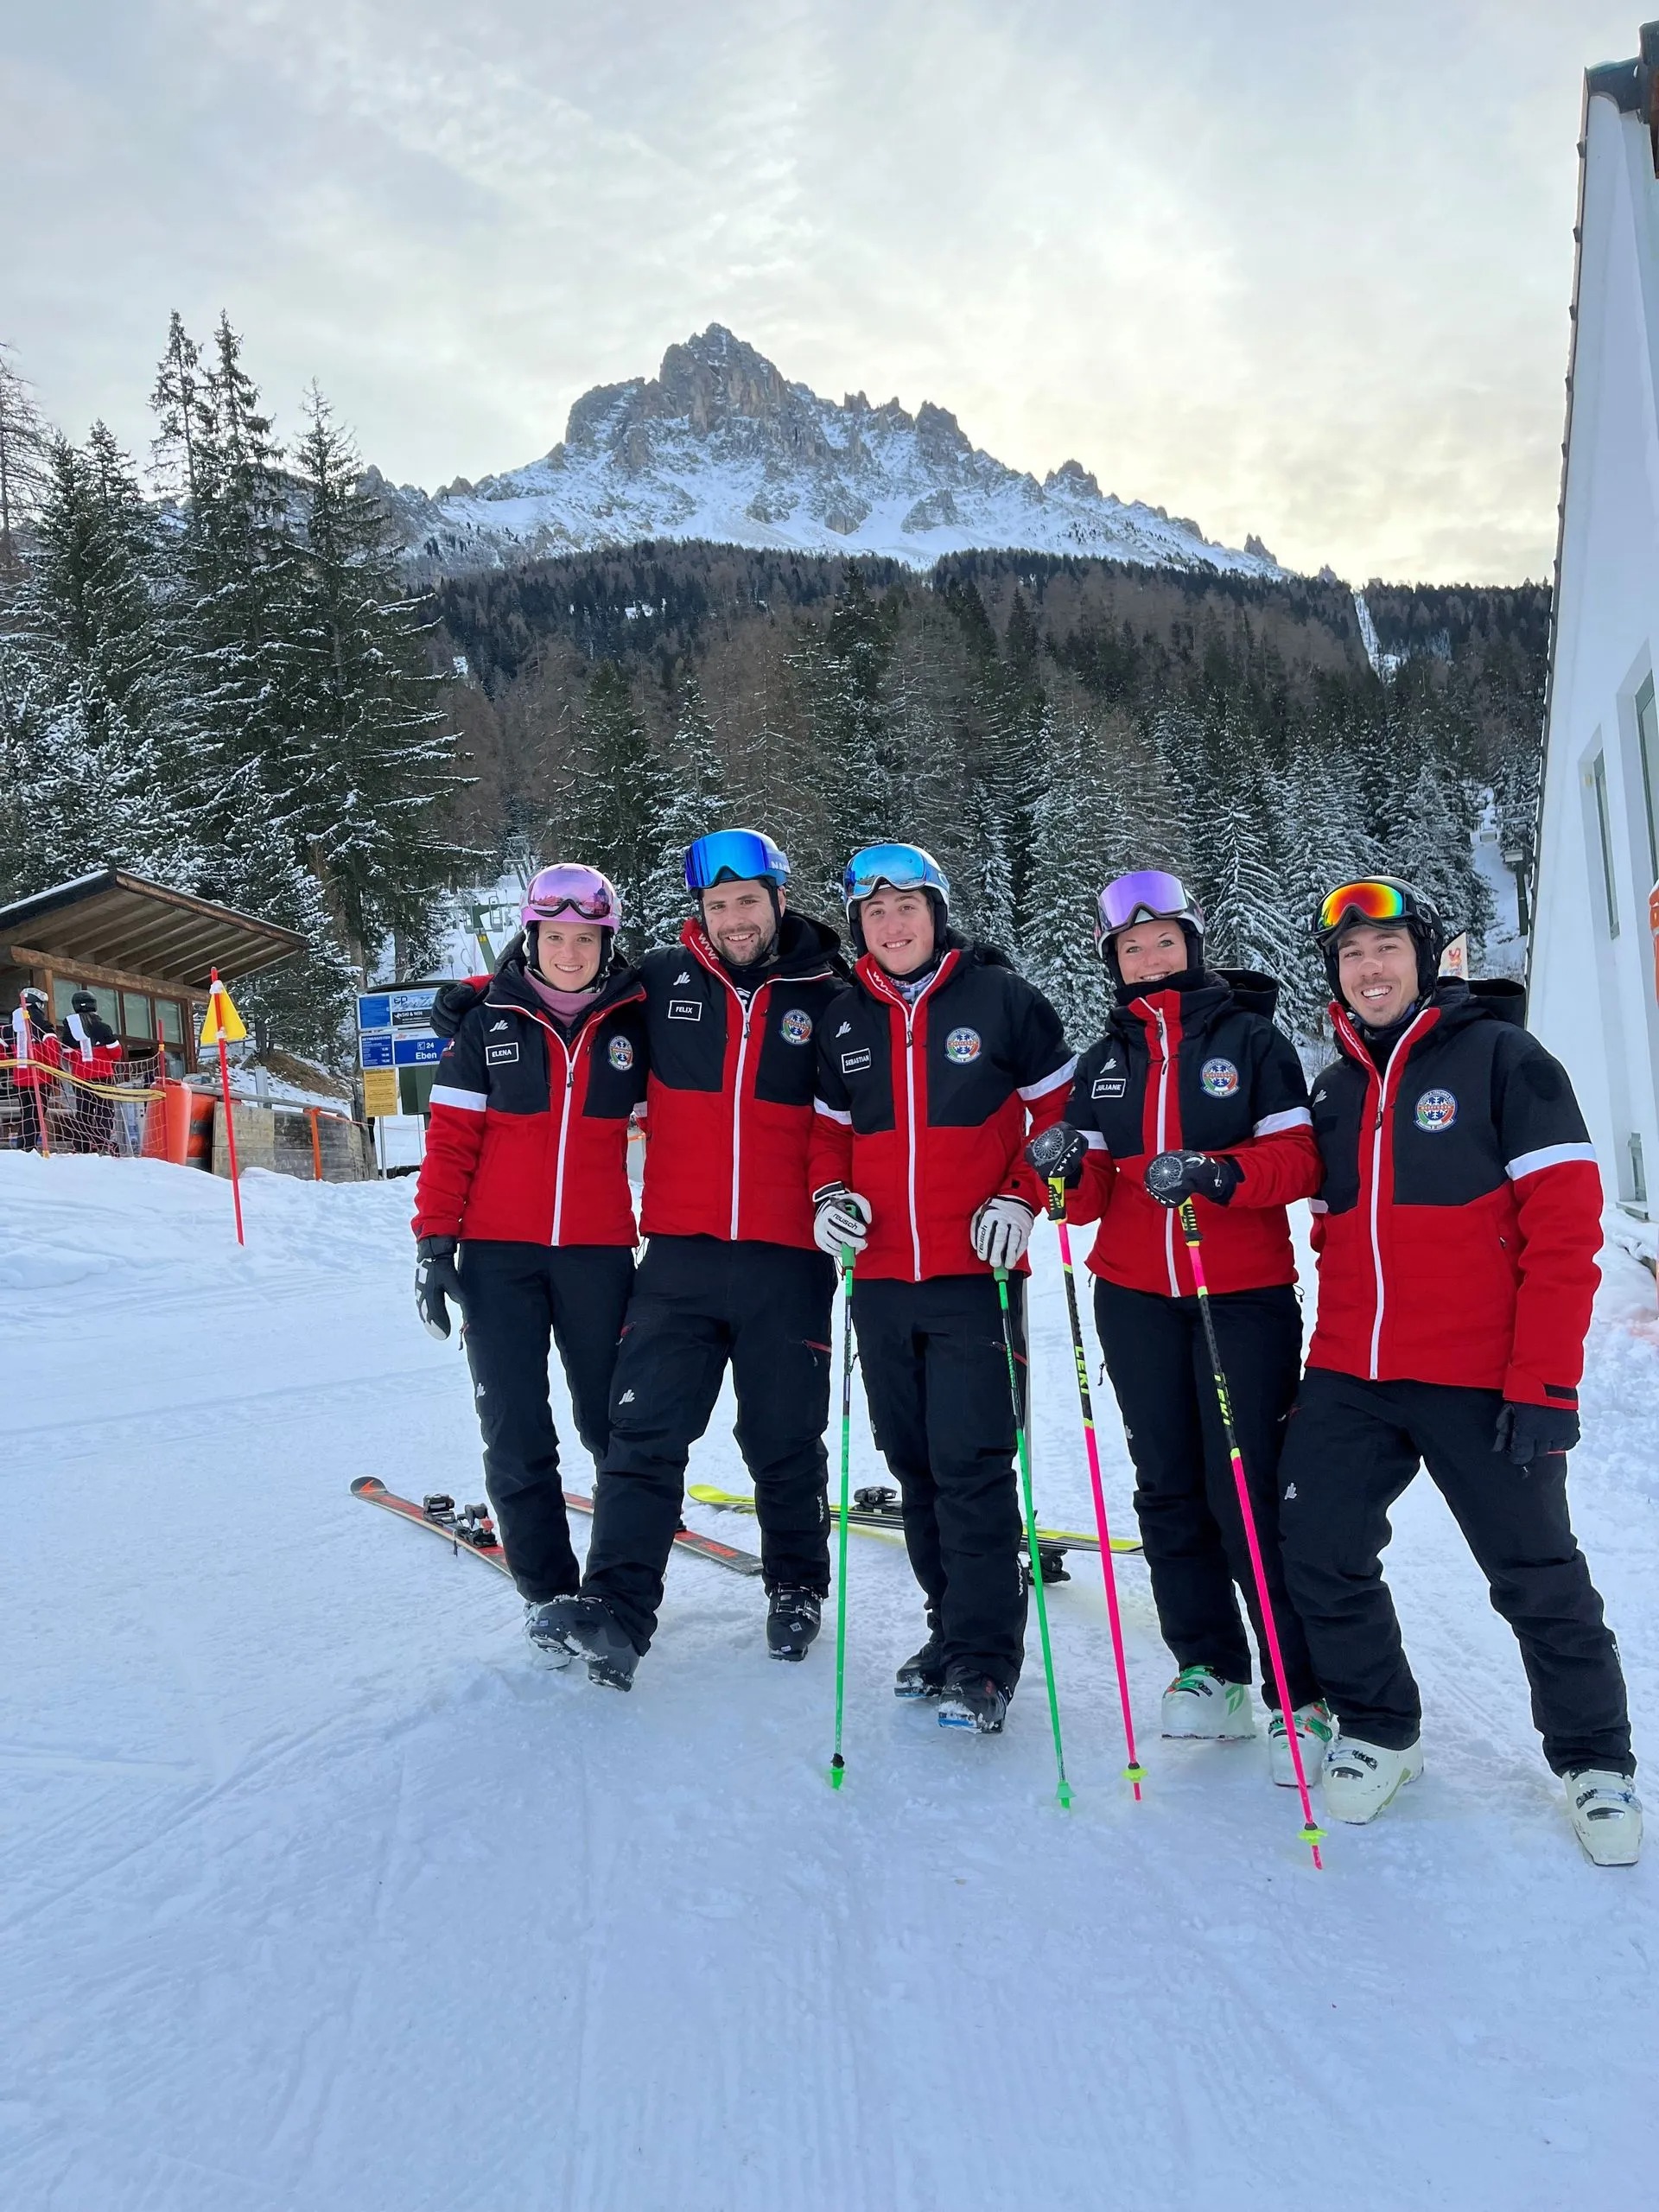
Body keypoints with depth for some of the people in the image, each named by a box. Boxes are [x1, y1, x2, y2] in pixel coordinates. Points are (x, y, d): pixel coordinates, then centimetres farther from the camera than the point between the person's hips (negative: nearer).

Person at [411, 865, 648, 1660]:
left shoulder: (635, 1023, 3)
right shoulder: (488, 1021, 0)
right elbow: (451, 1138, 1)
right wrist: (434, 1242, -4)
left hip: (598, 1252, 0)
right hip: (498, 1256, 0)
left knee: (612, 1421, 6)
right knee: (516, 1436, 2)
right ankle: (546, 1590, 14)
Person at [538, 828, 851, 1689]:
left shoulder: (828, 999, 2)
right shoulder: (661, 982, 4)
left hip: (788, 1263, 0)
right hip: (680, 1257, 1)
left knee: (783, 1442, 11)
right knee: (645, 1432, -6)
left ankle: (797, 1587, 30)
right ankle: (618, 1607, -5)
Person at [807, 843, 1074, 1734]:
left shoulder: (1000, 998, -1)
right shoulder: (843, 1022, 11)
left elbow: (1059, 1106, 3)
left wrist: (1021, 1197, -8)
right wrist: (831, 1194, 0)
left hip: (975, 1274, -5)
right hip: (880, 1277, 5)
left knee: (971, 1463, -8)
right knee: (914, 1462, 12)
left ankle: (983, 1659, 3)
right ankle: (951, 1626, 27)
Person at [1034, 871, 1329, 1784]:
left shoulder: (1250, 1038, 1)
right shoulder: (1104, 1061, 13)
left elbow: (1299, 1159, -6)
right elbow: (1093, 1194, 9)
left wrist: (1214, 1172, -24)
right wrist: (1070, 1171, -14)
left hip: (1243, 1296, -4)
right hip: (1135, 1298, 4)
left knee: (1249, 1496, -7)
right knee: (1170, 1490, 9)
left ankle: (1301, 1695, 5)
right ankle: (1210, 1670, 22)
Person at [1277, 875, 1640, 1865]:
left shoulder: (1503, 1059, -5)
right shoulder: (1335, 1091, 13)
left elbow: (1564, 1227, -10)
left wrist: (1544, 1384, -15)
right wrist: (1337, 1351, 13)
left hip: (1480, 1381, -5)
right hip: (1349, 1380, 5)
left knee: (1539, 1578, 4)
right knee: (1321, 1557, 1)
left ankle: (1596, 1758, 27)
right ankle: (1380, 1729, 24)